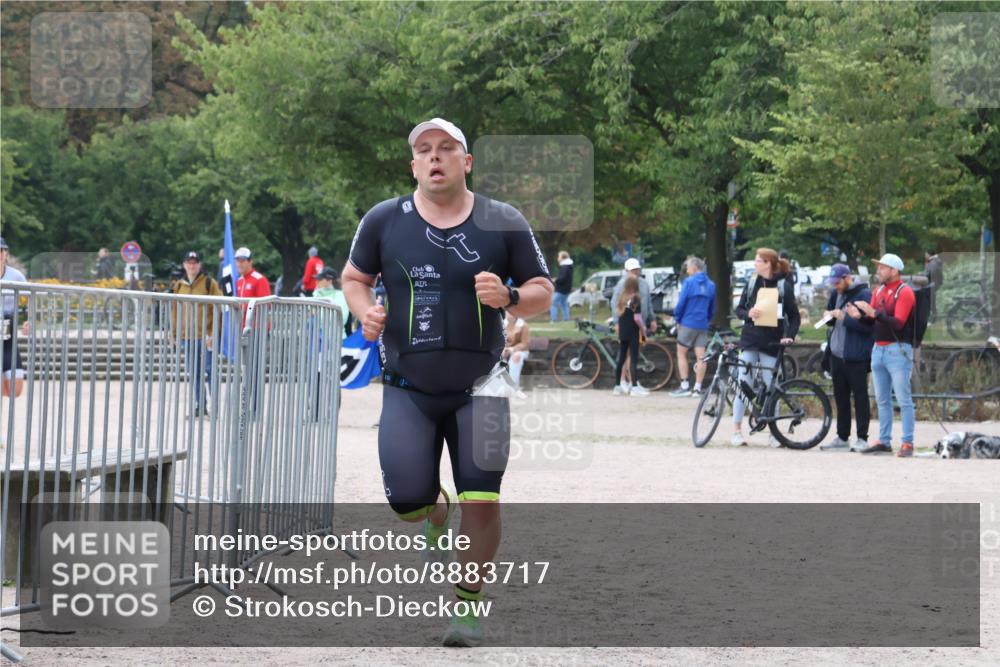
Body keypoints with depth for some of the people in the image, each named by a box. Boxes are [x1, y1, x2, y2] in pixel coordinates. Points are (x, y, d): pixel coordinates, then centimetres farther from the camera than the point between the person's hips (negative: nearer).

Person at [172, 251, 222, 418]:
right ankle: (200, 406, 16)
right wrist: (175, 334, 11)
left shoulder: (209, 283, -3)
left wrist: (213, 334, -14)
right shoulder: (179, 285, 12)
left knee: (209, 371, -6)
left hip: (205, 335, -5)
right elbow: (176, 311, 17)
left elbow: (218, 309, -7)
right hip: (187, 336, 5)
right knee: (193, 373, 9)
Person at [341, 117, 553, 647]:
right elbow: (353, 277, 12)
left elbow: (543, 292, 3)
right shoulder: (384, 220, -1)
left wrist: (509, 298, -18)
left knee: (482, 501, -7)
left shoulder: (504, 222, -2)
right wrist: (365, 311, -9)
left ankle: (469, 602, 15)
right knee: (407, 501, -7)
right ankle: (438, 514, 32)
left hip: (478, 388, 0)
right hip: (408, 389, 1)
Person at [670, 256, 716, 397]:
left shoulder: (689, 282, -10)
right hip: (703, 325, 5)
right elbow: (712, 308, 11)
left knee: (681, 354, 6)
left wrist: (677, 318, 2)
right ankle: (697, 388, 4)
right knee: (700, 357, 4)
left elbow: (681, 303, -11)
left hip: (688, 323, -5)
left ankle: (685, 386, 0)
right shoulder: (710, 285, 7)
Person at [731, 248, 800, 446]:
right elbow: (739, 309, 11)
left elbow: (794, 316, 2)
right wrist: (748, 314, -11)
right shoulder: (752, 283, 8)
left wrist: (789, 336, -13)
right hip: (750, 340, 3)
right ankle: (736, 430, 1)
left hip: (771, 342, -2)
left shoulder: (784, 286, -1)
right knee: (742, 384, -3)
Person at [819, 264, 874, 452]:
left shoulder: (864, 294, -11)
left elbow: (868, 326, -17)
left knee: (860, 397, -2)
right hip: (837, 354, 8)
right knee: (840, 397, 12)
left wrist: (844, 317, -21)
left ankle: (862, 438, 2)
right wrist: (829, 316, 1)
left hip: (856, 357, -8)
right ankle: (842, 437, 18)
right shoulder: (836, 294, 13)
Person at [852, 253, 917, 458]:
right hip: (878, 349, 8)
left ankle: (908, 443, -5)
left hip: (897, 350, -8)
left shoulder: (905, 292, -9)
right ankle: (884, 441, 16)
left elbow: (898, 323, -19)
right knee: (882, 400, 11)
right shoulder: (879, 291, 13)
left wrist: (874, 312, -26)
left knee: (903, 399, -6)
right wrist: (861, 315, -7)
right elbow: (872, 320, 14)